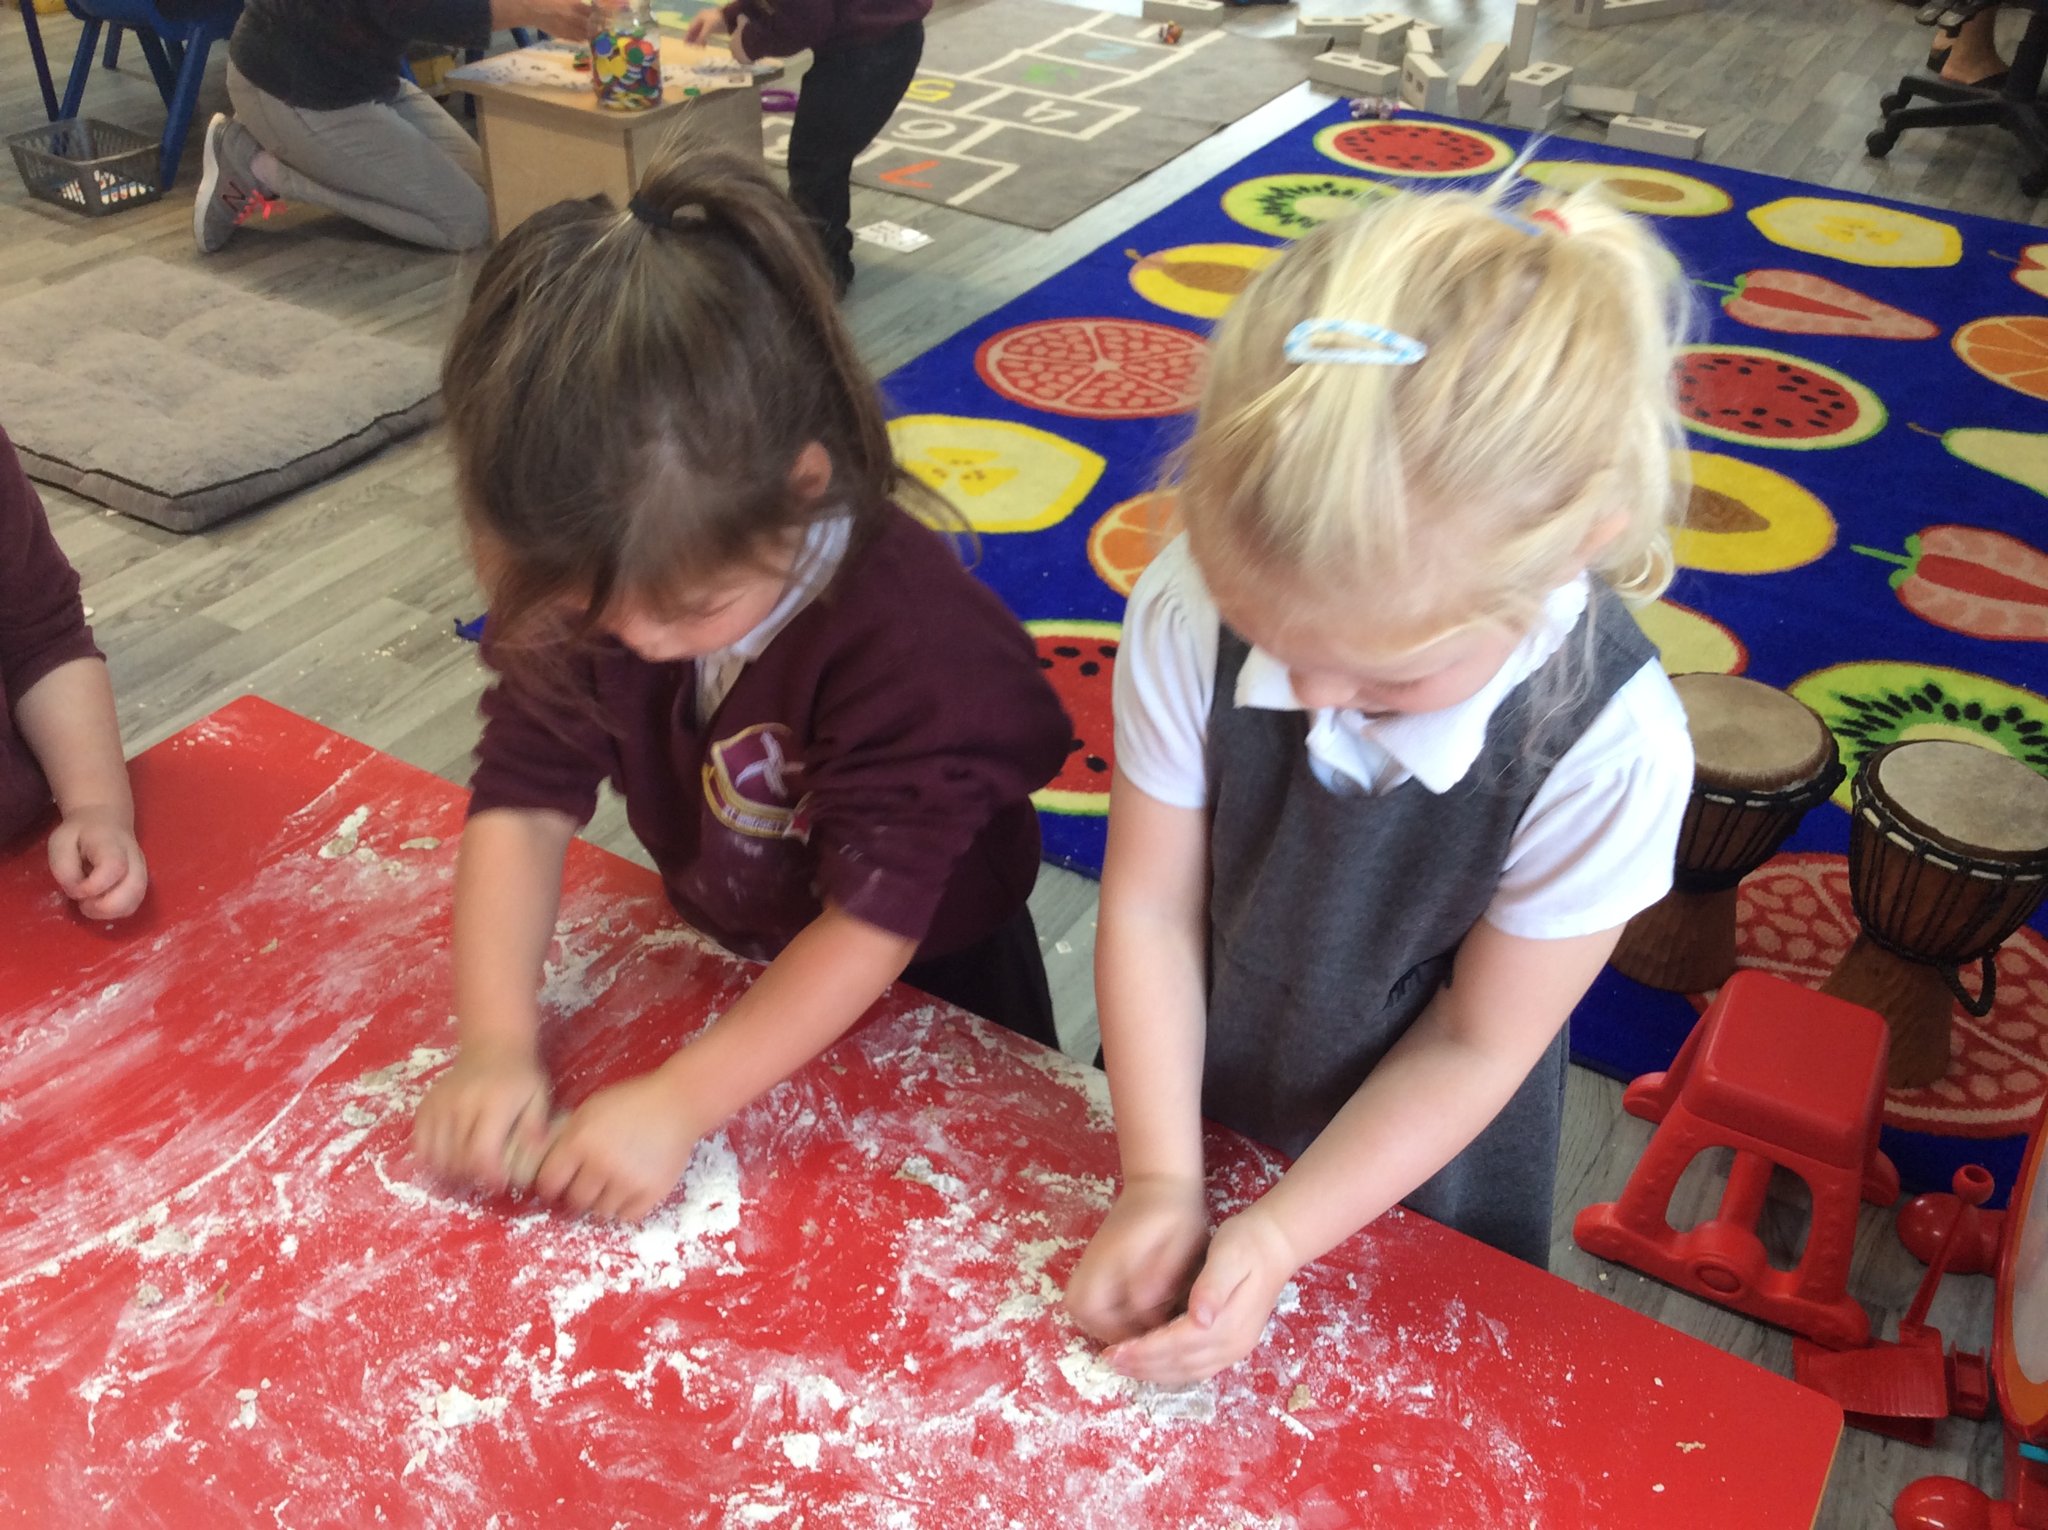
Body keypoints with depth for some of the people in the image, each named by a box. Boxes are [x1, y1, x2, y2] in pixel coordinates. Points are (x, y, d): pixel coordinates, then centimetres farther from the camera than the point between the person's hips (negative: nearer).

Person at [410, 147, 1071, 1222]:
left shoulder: (911, 631, -39)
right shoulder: (596, 570, -21)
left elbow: (876, 914, -35)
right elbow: (525, 797, -19)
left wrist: (678, 1103, -38)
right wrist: (495, 1042, -30)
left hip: (927, 994, -4)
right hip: (725, 961, 4)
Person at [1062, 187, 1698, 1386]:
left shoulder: (1608, 749, -34)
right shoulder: (1194, 610, -30)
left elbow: (1474, 1047, -20)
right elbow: (1150, 906, -18)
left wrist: (1277, 1238, -20)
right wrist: (1160, 1182, -16)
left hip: (1418, 1176, -1)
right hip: (1196, 1114, 2)